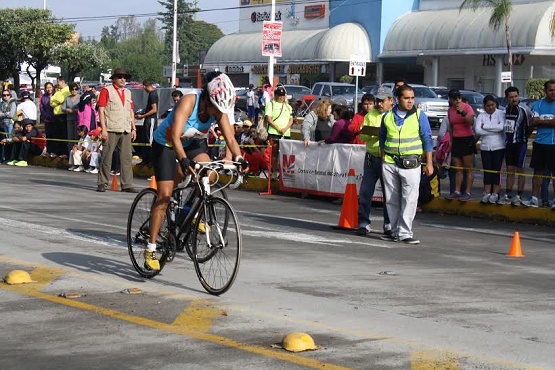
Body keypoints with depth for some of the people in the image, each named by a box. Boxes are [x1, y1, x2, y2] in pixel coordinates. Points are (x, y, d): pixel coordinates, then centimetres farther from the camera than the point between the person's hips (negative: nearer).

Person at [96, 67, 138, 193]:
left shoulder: (128, 93, 20)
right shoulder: (107, 91, 2)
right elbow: (101, 110, -4)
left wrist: (133, 128, 15)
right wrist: (103, 129, -11)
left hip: (126, 131, 5)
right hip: (111, 130, -5)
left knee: (127, 158, 1)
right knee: (107, 157, -3)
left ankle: (127, 185, 4)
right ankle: (102, 183, 4)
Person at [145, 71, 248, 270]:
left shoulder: (219, 110, -18)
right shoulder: (188, 102, -33)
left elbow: (230, 138, -20)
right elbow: (175, 136, -42)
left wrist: (239, 158, -39)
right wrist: (184, 160, -56)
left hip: (194, 144, 5)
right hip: (166, 144, -5)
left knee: (208, 174, -25)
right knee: (165, 195, -11)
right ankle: (150, 248, -4)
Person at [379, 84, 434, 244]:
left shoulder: (419, 116, 0)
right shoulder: (388, 116, 8)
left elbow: (427, 139, 1)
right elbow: (382, 138, 20)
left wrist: (429, 163, -3)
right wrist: (383, 158, 14)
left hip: (411, 163, -3)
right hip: (390, 163, 3)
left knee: (410, 200, -8)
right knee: (392, 200, 8)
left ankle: (405, 232, -5)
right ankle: (395, 231, 17)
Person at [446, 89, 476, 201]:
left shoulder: (467, 107, -8)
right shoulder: (450, 110, 8)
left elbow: (471, 122, -22)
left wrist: (463, 112, -32)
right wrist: (451, 140, 16)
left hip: (467, 139, -6)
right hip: (456, 140, 6)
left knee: (469, 168, -3)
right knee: (458, 169, 7)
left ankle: (468, 192, -5)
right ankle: (457, 191, 9)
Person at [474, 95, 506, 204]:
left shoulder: (501, 114, -1)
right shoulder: (481, 116, 7)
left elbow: (501, 127, -17)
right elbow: (477, 130, -6)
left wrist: (485, 126, -9)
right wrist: (494, 130, -11)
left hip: (498, 147, -3)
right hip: (485, 147, 3)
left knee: (496, 170, -1)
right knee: (487, 171, 3)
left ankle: (495, 193, 4)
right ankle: (487, 193, 6)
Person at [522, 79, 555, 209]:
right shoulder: (538, 104, 7)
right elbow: (534, 122, -3)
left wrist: (541, 121, -7)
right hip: (540, 143, 3)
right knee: (537, 170, 8)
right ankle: (534, 199, 13)